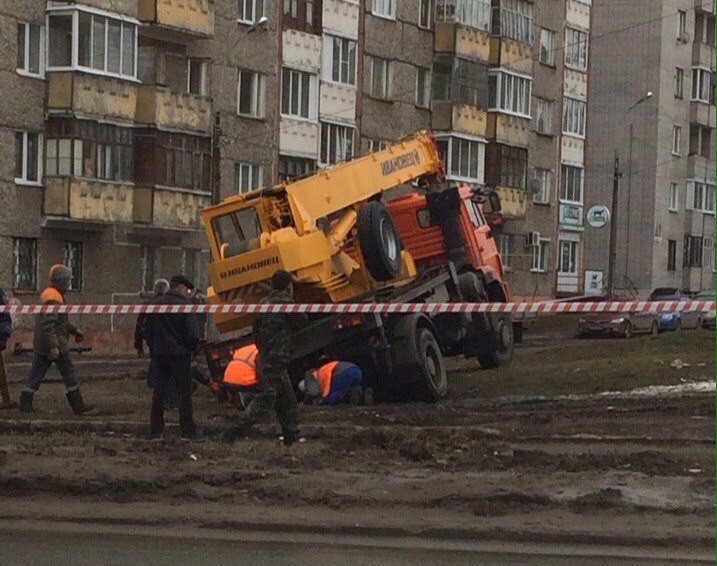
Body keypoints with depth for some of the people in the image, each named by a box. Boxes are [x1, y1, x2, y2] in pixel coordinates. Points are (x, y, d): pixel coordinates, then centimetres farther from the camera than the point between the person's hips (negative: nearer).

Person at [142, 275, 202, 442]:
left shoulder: (155, 304, 5)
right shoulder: (184, 306, -9)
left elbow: (146, 331, 7)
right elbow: (193, 334, -13)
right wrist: (190, 348, 3)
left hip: (158, 354, 4)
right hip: (180, 355, -4)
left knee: (158, 392, 8)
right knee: (185, 392, 1)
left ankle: (156, 431, 6)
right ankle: (187, 431, 0)